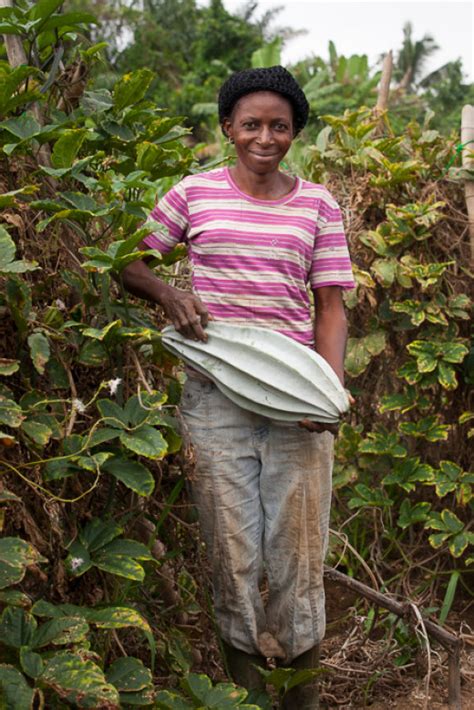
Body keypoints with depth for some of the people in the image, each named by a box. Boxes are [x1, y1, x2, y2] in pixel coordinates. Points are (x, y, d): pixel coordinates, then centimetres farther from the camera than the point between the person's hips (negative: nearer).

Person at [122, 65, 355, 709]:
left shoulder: (317, 205, 6)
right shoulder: (195, 193, 4)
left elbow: (330, 306, 5)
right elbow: (130, 264, 12)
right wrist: (169, 294, -9)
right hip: (216, 395, 0)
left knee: (298, 549, 5)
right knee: (232, 553, 5)